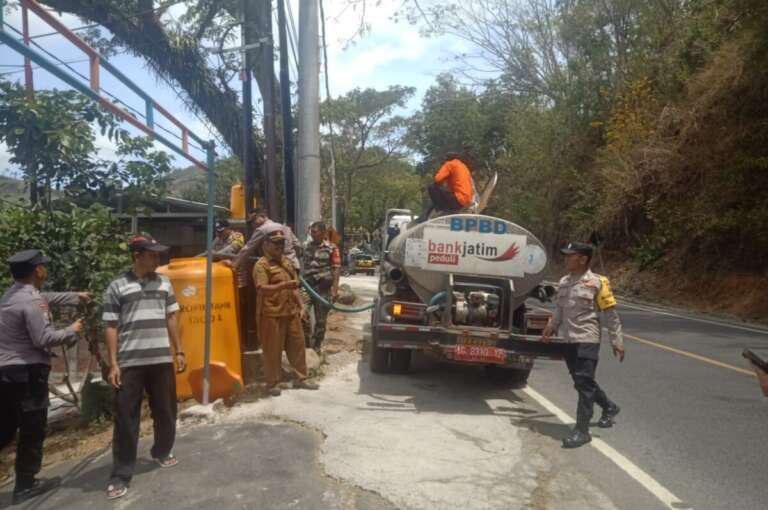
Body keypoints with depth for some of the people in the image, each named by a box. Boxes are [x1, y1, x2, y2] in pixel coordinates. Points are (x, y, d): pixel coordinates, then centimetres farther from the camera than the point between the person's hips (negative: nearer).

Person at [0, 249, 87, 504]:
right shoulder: (30, 301, -18)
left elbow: (47, 298, 31)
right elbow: (44, 339, -20)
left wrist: (75, 296, 37)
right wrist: (72, 330, -6)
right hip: (26, 372, -9)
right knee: (32, 429, 4)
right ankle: (26, 484, 13)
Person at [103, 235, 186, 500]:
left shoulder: (164, 283, 8)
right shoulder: (117, 286, -3)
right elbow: (111, 327, -2)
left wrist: (179, 351, 10)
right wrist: (113, 363, -6)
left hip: (162, 359, 4)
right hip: (130, 362, -3)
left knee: (165, 410, 13)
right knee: (125, 417, 2)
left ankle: (162, 452, 36)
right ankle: (121, 474, 12)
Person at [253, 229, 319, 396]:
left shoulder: (287, 261, 15)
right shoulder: (261, 265, -9)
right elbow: (262, 289, -23)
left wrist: (300, 305, 15)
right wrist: (284, 285, -34)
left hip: (291, 312, 7)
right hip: (271, 315, -7)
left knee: (297, 344, 12)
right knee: (273, 350, 1)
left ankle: (300, 378, 24)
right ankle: (272, 383, 14)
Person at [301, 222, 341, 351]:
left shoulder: (332, 248, -4)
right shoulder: (306, 246, 9)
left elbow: (336, 269, -9)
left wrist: (335, 289, -17)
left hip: (323, 288, -3)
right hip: (307, 286, 3)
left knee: (320, 320, 5)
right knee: (301, 314, -14)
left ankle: (316, 347, 20)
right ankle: (307, 340, 7)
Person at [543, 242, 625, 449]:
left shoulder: (597, 283, -9)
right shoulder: (564, 282, 9)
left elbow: (610, 315, -7)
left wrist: (617, 341, -8)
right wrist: (552, 327, 18)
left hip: (587, 340, -7)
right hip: (568, 341, 7)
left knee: (584, 384, -5)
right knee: (582, 383, 17)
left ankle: (581, 430, 2)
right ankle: (609, 407, 41)